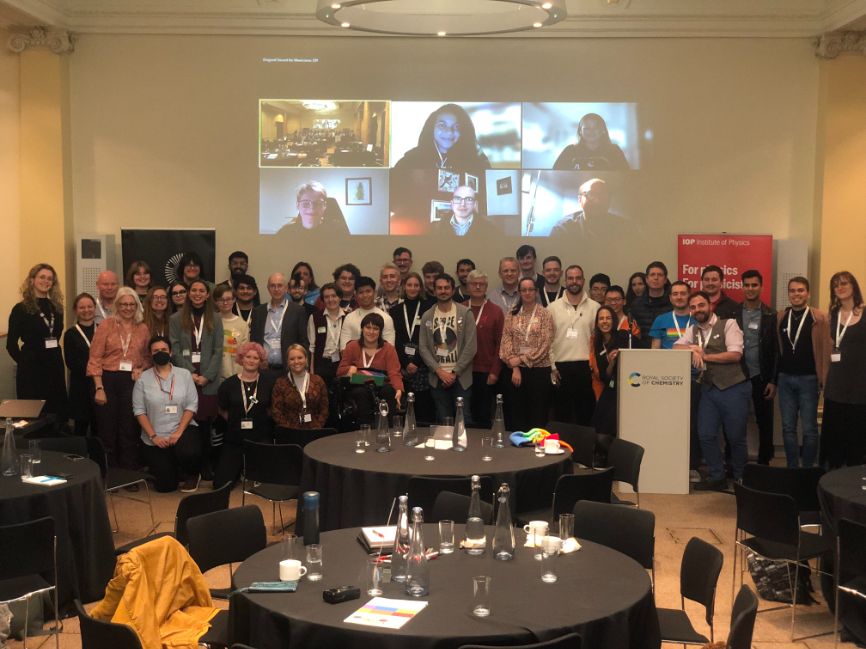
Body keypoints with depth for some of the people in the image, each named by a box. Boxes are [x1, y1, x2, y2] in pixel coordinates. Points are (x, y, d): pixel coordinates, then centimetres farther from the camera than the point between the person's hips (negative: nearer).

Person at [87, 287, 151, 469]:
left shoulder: (143, 329, 7)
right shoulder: (106, 325, -1)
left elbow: (148, 357, 16)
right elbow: (94, 358, -4)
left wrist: (142, 369, -6)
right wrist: (99, 388, -10)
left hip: (132, 381, 2)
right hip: (107, 380, -2)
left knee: (129, 431, 6)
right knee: (107, 431, 5)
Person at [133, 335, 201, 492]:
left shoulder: (184, 374, 2)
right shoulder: (143, 379, 0)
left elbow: (191, 405, -3)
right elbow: (139, 410, -3)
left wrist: (179, 432, -15)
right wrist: (153, 436, -13)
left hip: (182, 429, 0)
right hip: (155, 438, 0)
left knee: (189, 454, -35)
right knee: (165, 485, -5)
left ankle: (192, 475, 3)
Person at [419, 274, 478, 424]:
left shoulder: (465, 313, -2)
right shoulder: (427, 316, 6)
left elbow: (470, 346, -7)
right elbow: (423, 348, 3)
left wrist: (454, 372, -10)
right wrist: (439, 371, -8)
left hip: (461, 377, -2)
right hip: (437, 378, 2)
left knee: (464, 420, -1)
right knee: (443, 422, 6)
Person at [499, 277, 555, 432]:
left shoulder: (545, 315, -2)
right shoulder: (512, 315, 7)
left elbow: (545, 345, -9)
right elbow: (506, 341, 2)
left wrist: (521, 359, -11)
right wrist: (515, 367, -8)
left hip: (539, 370, -3)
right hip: (517, 370, 3)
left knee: (538, 414, 1)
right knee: (518, 413, 8)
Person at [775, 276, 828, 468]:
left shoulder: (819, 318, -5)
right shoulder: (780, 317, 7)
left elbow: (825, 350, -6)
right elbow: (776, 349, 9)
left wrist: (823, 381, -10)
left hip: (808, 379, -4)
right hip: (785, 379, 4)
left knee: (809, 429, 3)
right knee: (788, 428, 8)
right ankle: (792, 468, 17)